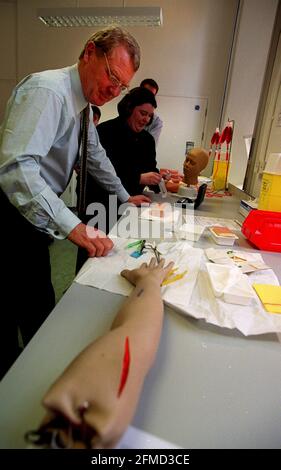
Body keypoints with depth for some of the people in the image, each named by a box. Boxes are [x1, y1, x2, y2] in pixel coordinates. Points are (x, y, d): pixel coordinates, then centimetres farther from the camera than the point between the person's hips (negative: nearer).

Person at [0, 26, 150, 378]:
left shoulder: (81, 103, 9)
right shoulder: (47, 91, -21)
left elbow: (95, 156, 20)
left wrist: (124, 196, 22)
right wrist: (72, 226, -39)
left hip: (36, 213, 9)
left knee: (38, 302, 17)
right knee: (33, 309, -1)